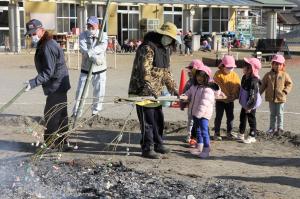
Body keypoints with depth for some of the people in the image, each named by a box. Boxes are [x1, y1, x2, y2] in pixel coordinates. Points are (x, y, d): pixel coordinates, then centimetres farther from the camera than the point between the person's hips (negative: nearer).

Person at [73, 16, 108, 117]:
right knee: (80, 91, -1)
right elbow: (83, 49, -19)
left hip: (100, 70, 0)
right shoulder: (83, 35, -1)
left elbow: (102, 47, -22)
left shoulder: (103, 35, -1)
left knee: (99, 93, 7)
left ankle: (95, 111, 24)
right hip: (85, 69, 0)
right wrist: (93, 57, -35)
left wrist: (90, 52, -38)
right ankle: (76, 113, 9)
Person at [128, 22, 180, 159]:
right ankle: (147, 149, 3)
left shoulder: (165, 50, 15)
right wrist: (150, 89, -30)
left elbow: (166, 72, 21)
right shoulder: (147, 48, -16)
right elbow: (145, 71, -25)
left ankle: (158, 144, 31)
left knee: (158, 120, 17)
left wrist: (173, 89, 15)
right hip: (142, 92, -9)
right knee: (147, 122, -5)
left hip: (155, 93, 9)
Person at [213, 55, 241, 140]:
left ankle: (229, 132, 26)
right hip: (220, 100, -4)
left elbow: (238, 86, 0)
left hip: (230, 100, 4)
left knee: (230, 116, 12)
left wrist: (236, 95, -14)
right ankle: (217, 133, 12)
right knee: (219, 117, 3)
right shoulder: (218, 74, -11)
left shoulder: (234, 75, 0)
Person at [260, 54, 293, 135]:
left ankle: (280, 128, 17)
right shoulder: (268, 75, -2)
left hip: (280, 98, -2)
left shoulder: (285, 75, -5)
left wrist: (285, 91, -11)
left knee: (279, 114, 6)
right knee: (272, 114, 13)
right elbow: (263, 85, 5)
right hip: (271, 98, 2)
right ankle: (272, 127, 23)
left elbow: (290, 84, 3)